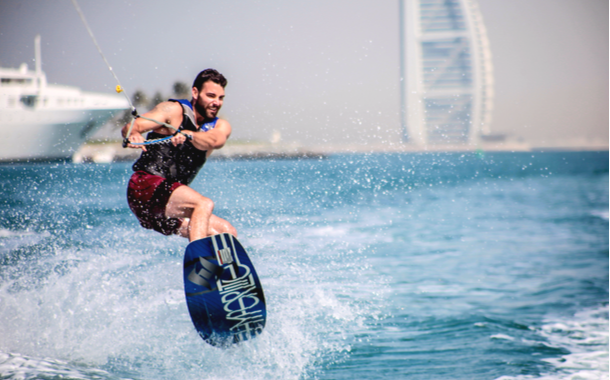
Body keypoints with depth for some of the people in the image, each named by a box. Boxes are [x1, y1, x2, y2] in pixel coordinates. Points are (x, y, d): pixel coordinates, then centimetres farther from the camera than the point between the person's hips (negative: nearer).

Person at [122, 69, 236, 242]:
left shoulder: (221, 126, 12)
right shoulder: (174, 110, -1)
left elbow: (215, 141, -13)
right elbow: (131, 127, -13)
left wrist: (187, 135, -34)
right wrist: (133, 135, -38)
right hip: (146, 185, -7)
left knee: (228, 233, -1)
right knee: (204, 204, -28)